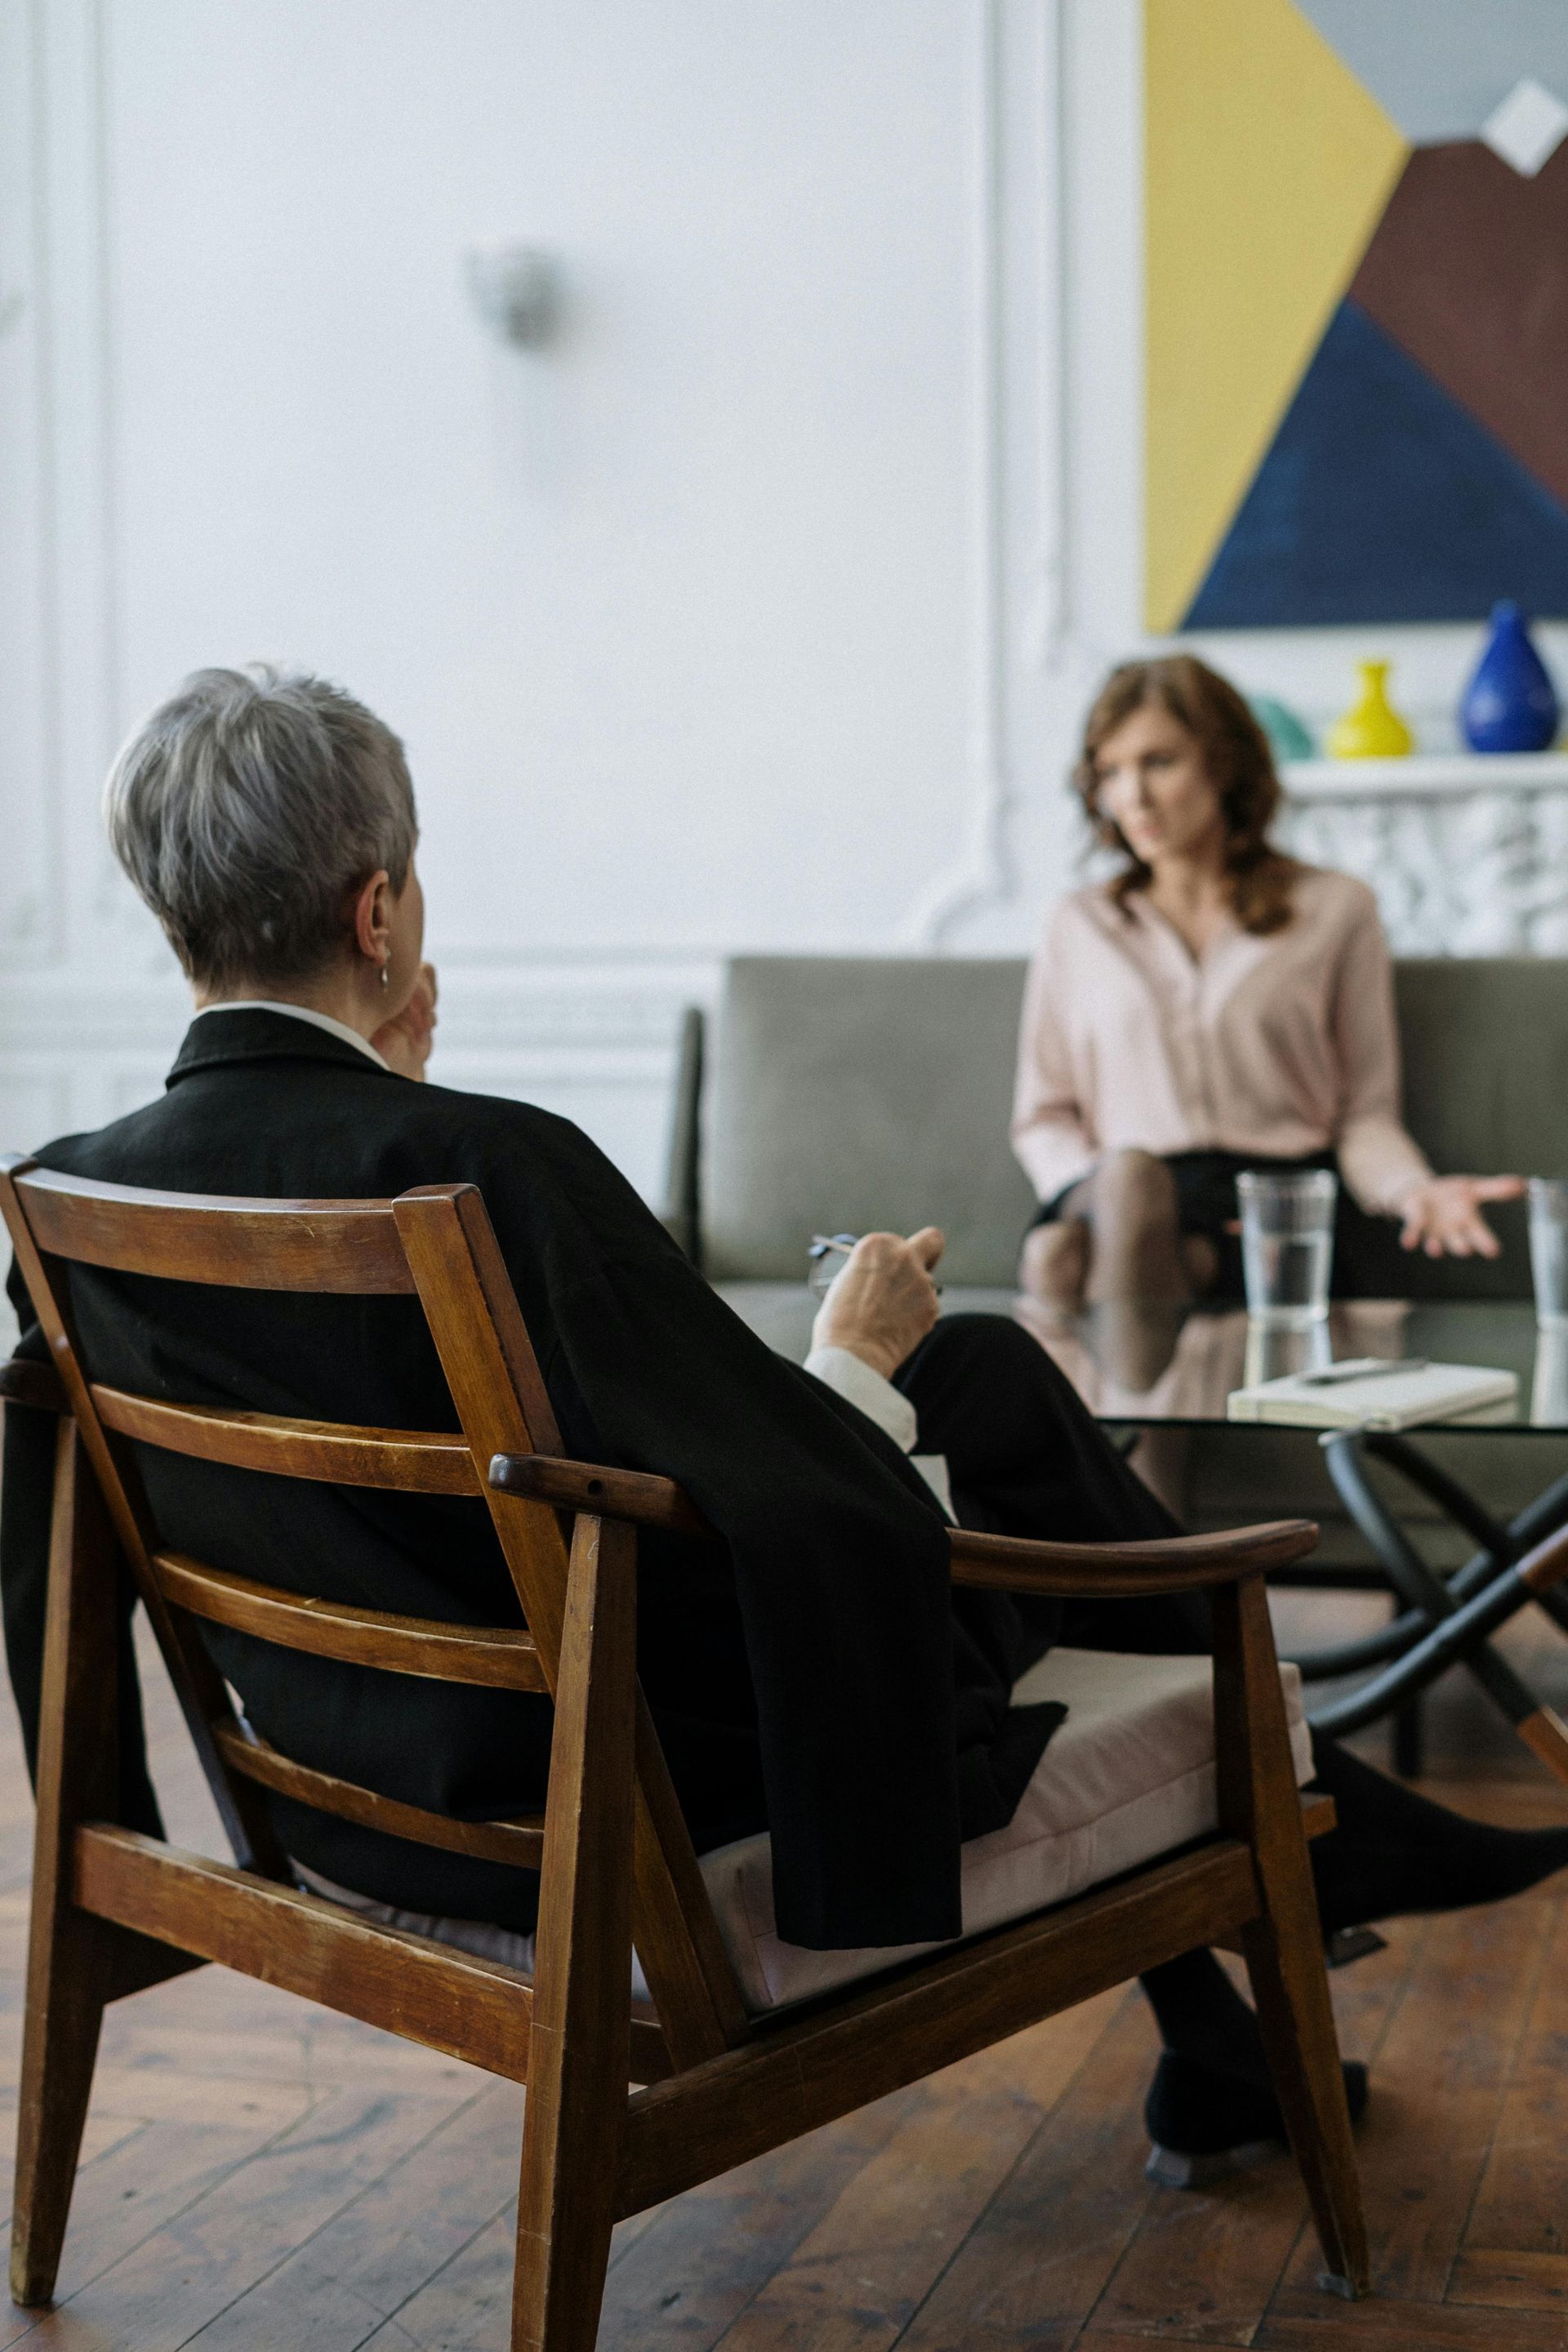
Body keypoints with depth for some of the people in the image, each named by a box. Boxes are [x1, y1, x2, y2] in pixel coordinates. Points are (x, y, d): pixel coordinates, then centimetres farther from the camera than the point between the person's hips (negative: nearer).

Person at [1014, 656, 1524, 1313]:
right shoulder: (1079, 927, 21)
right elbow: (1043, 1117, 19)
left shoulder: (1335, 909, 16)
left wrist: (1414, 1188, -10)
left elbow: (1365, 1112, 13)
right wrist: (1097, 1194, -4)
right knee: (1126, 1174, -40)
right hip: (1117, 1200, 2)